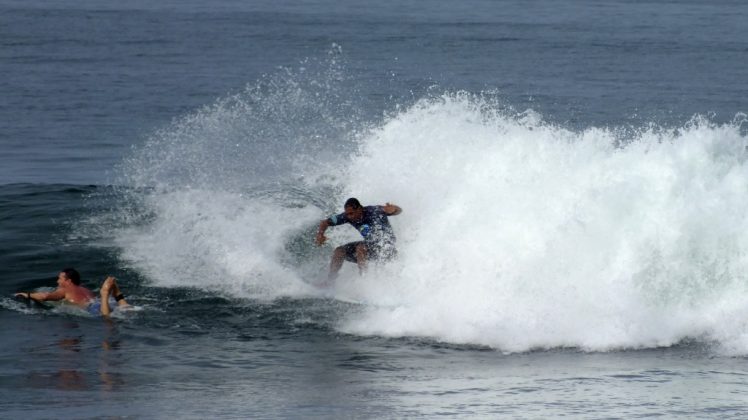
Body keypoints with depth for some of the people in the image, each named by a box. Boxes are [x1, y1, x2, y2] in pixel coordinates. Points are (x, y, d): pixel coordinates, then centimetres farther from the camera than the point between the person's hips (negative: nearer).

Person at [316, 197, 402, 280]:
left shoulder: (374, 211, -23)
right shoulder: (348, 216, -7)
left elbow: (399, 210, -25)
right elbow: (325, 222, 0)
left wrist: (393, 209, -50)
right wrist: (320, 234, -21)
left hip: (387, 247, -7)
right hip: (370, 244, 7)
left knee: (361, 248, -32)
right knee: (339, 251, -3)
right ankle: (330, 279, 1)